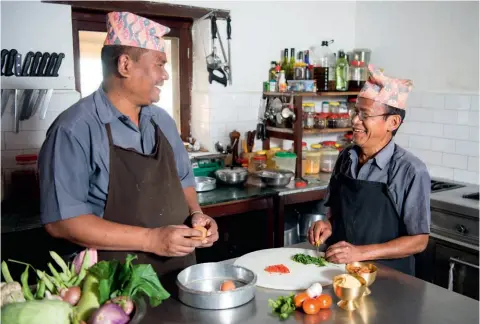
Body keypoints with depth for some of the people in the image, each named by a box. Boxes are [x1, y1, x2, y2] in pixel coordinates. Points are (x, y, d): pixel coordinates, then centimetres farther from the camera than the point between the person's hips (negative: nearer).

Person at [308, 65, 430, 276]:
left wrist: (361, 252, -17)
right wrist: (327, 225, -4)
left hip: (386, 274, -4)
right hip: (338, 266, 4)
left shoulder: (410, 171, -13)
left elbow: (418, 240, -9)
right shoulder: (345, 158, 3)